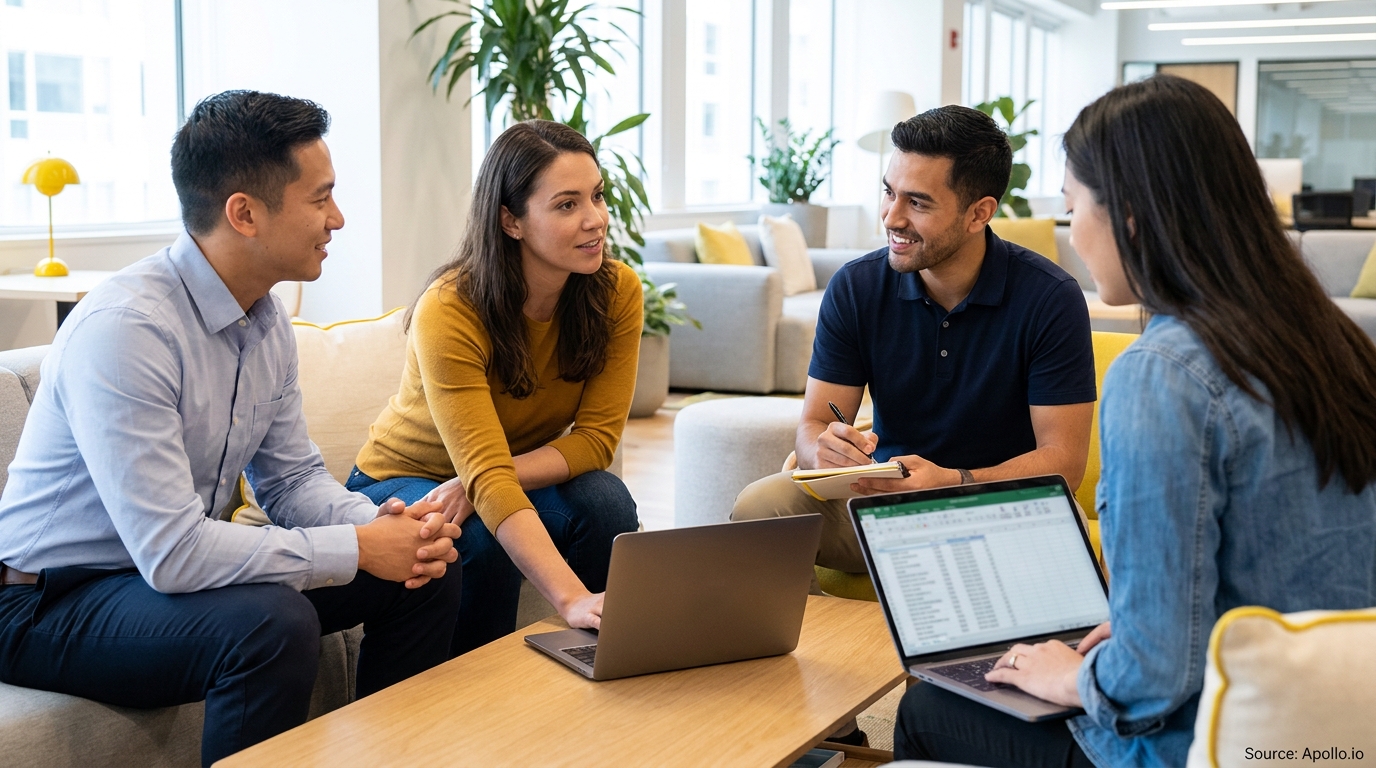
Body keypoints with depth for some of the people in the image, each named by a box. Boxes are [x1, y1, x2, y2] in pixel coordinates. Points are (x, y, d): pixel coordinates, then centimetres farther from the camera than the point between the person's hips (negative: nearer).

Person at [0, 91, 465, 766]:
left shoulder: (266, 319, 1)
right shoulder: (123, 328, -27)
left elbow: (292, 479, 9)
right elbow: (172, 553, -32)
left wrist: (383, 524, -12)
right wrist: (357, 548, -24)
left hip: (174, 565, 9)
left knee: (429, 573, 1)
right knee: (274, 621, -35)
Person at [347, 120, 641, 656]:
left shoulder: (618, 291, -16)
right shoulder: (448, 312, -31)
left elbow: (597, 436, -15)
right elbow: (487, 477, -39)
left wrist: (492, 476, -31)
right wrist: (572, 599, -51)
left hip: (525, 479, 4)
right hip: (404, 480, -3)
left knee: (606, 503, -27)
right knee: (483, 540, -34)